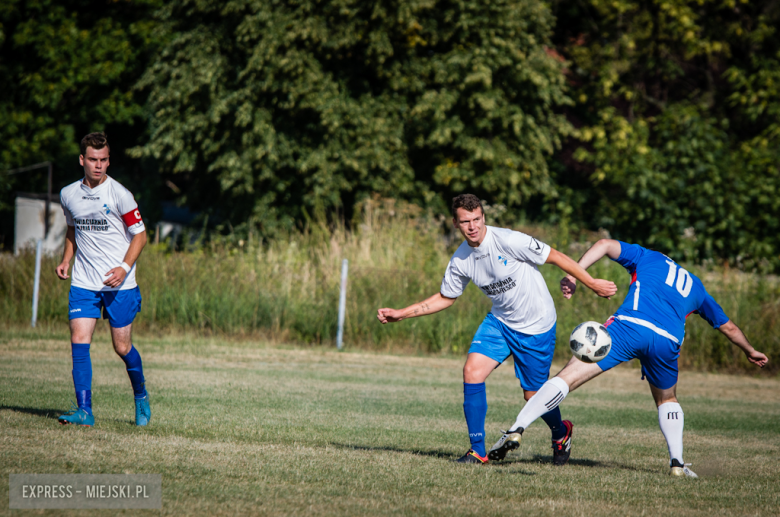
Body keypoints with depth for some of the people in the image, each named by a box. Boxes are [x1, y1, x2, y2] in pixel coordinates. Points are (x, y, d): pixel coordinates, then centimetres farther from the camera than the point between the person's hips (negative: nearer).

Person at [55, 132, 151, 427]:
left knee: (122, 347, 4)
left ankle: (141, 394, 32)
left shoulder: (119, 195, -10)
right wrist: (66, 259, 8)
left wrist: (125, 267, -17)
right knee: (79, 341, -12)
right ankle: (84, 410, -13)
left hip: (119, 284, -3)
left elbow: (140, 235, -4)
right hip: (83, 283, 3)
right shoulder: (68, 195, 4)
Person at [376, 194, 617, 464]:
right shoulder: (460, 261, -7)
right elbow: (445, 298, 10)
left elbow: (556, 257, -16)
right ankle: (478, 450, -4)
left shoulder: (509, 241, -25)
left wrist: (593, 284, -13)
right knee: (472, 371, -15)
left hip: (537, 325, -5)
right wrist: (401, 314, 3)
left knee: (533, 394, 2)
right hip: (500, 321, 5)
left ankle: (561, 433, 37)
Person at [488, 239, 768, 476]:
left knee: (568, 377, -7)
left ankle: (516, 430, -19)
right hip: (667, 341, 3)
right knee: (667, 399, 32)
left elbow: (605, 245, 11)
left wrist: (574, 274, 3)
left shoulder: (648, 257, 29)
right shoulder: (695, 286, 37)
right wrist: (750, 351, 65)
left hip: (630, 326, -3)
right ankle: (677, 463, 22)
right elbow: (728, 327, 48)